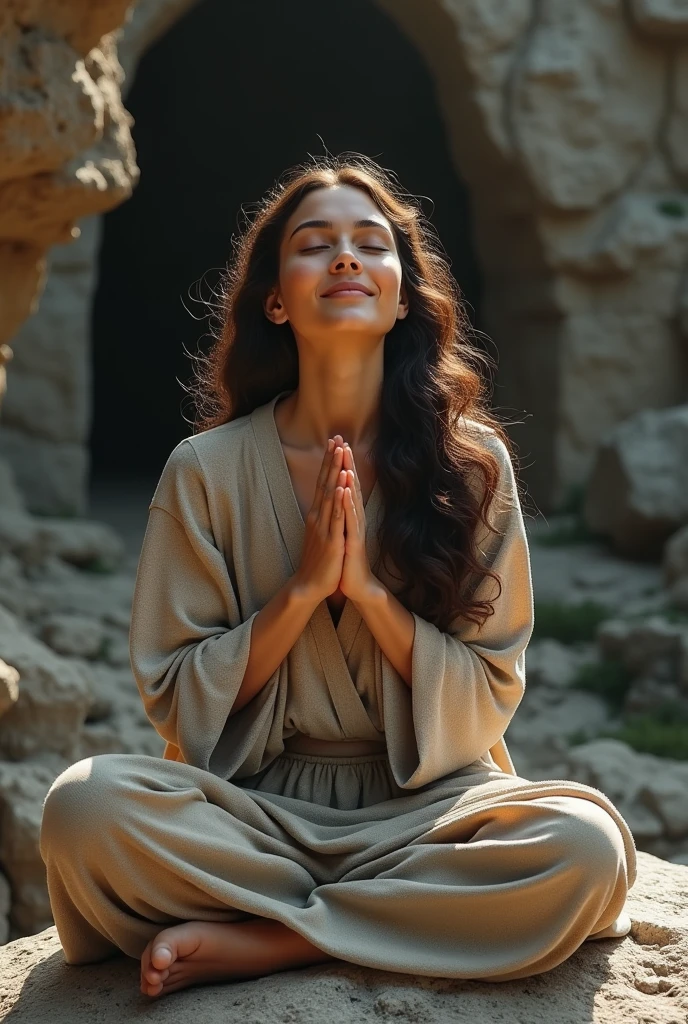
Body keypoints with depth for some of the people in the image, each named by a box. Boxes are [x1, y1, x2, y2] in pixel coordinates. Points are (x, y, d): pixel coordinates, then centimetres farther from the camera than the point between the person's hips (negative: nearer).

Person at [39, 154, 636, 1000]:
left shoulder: (472, 462, -2)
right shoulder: (208, 470, -3)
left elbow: (488, 700, -1)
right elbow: (178, 702, -2)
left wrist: (368, 588, -16)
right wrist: (302, 589, -15)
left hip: (422, 804, 1)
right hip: (254, 807, 0)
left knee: (585, 845, -30)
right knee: (87, 807, -30)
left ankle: (256, 942, -20)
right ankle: (407, 918, -16)